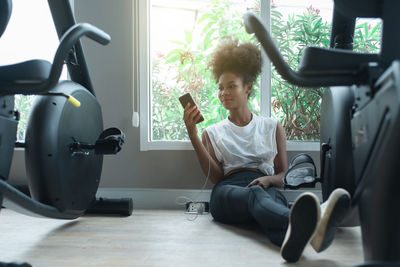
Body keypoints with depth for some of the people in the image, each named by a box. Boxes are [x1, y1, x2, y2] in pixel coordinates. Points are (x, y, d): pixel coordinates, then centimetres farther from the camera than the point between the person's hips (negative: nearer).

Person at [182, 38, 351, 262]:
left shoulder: (273, 127, 23)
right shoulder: (213, 133, 23)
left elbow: (283, 175, 18)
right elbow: (215, 176, 6)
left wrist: (268, 179, -8)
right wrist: (192, 134, 0)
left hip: (266, 187, 1)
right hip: (229, 190, -1)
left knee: (275, 197, -40)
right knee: (256, 195, -40)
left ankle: (294, 237, -75)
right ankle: (303, 223, -74)